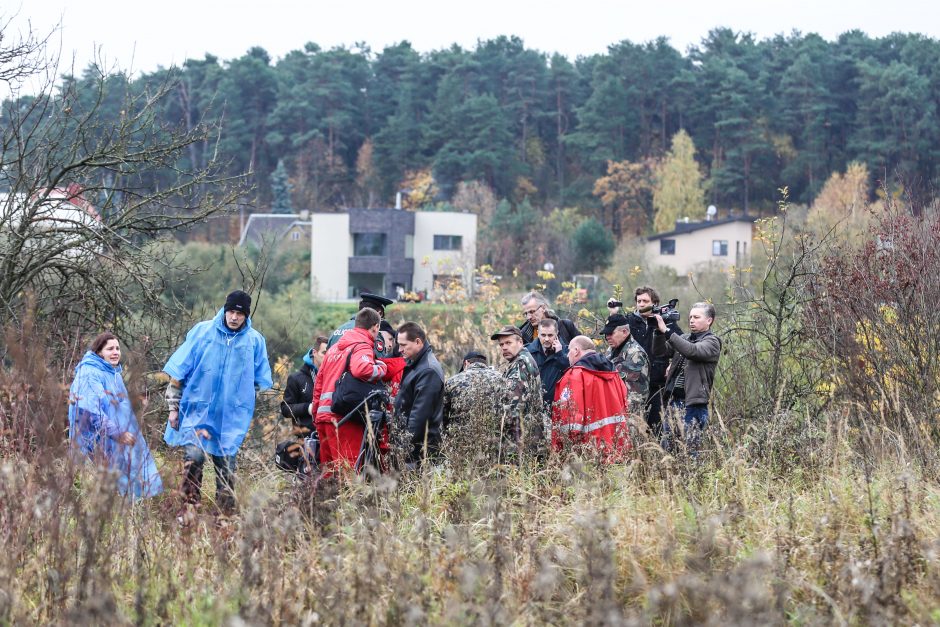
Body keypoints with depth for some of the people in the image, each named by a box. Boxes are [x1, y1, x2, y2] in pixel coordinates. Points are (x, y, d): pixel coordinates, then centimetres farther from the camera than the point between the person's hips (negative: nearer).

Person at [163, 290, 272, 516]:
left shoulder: (255, 341, 3)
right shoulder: (202, 332, -1)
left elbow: (260, 381, 14)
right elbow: (178, 371, 2)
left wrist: (247, 410, 9)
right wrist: (173, 407, 0)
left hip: (231, 418, 2)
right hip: (197, 411, -2)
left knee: (226, 469, 7)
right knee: (194, 457, -20)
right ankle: (189, 509, -12)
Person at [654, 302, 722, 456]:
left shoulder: (712, 342, -4)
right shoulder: (686, 338, 17)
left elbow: (692, 351, -22)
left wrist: (666, 331, -25)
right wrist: (659, 331, -7)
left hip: (693, 403, -6)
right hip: (674, 400, 6)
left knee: (690, 450, -7)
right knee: (667, 447, 5)